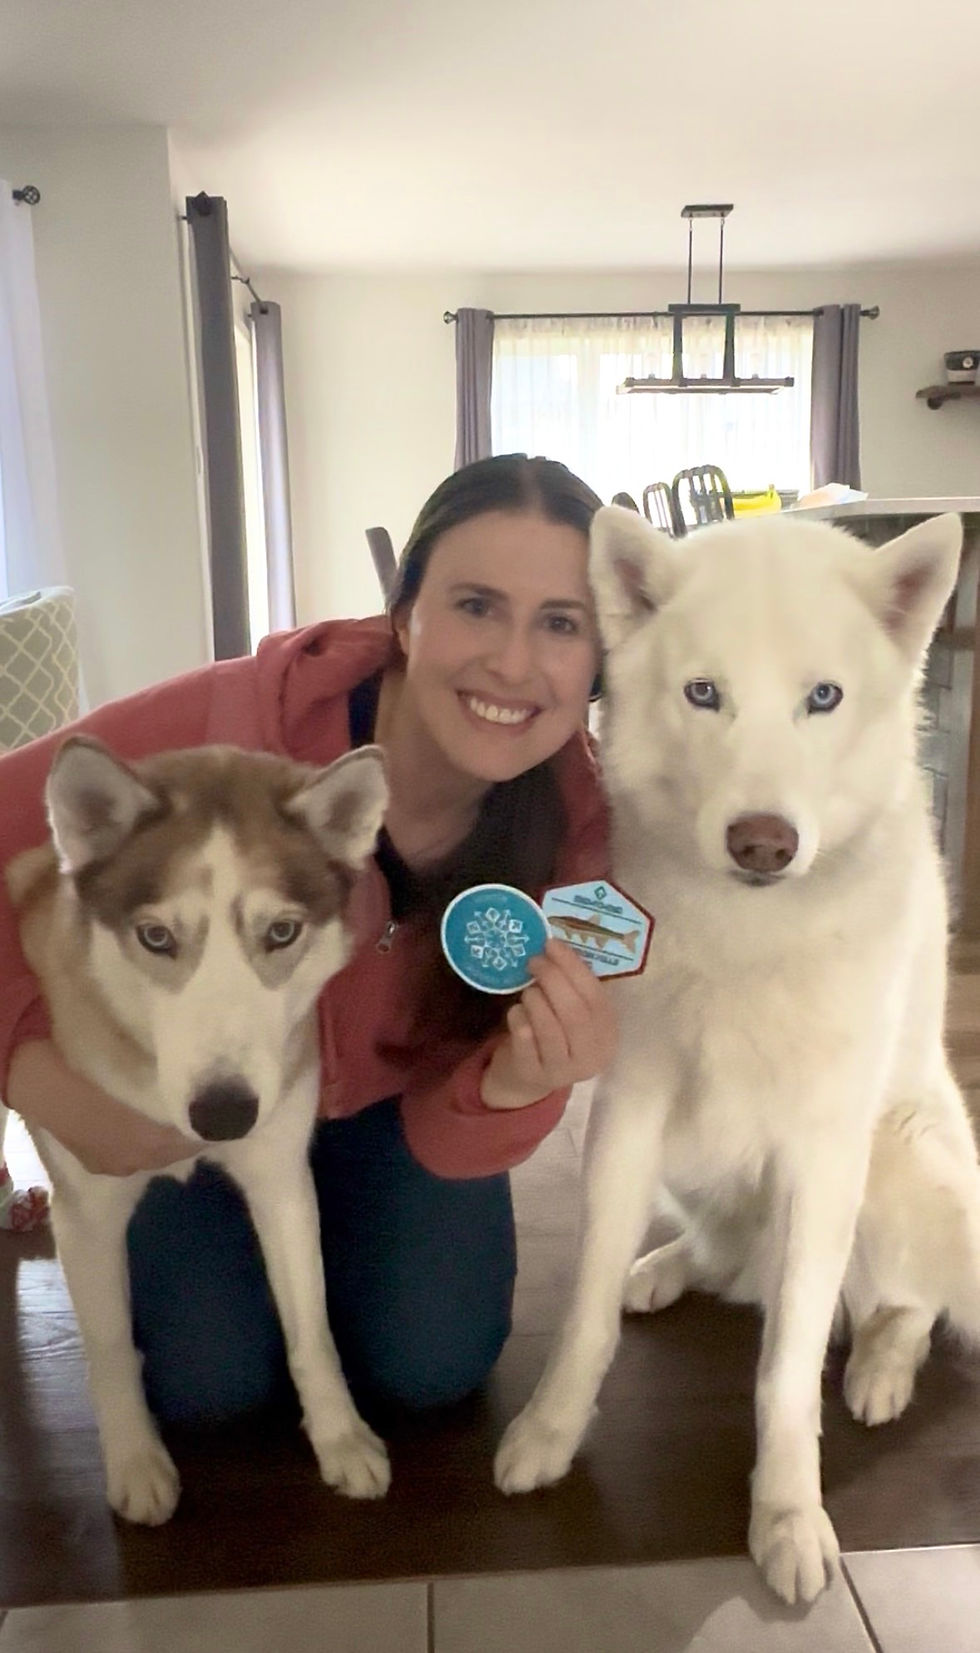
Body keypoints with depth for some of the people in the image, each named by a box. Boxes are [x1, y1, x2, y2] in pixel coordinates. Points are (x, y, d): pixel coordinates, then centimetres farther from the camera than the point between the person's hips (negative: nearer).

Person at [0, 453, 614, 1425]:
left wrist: (521, 1081, -46)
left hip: (392, 1095, 2)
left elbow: (448, 1138, -23)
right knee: (210, 1380, -7)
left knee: (429, 1368, -7)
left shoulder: (578, 825, -28)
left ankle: (331, 1219, 26)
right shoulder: (241, 718, -38)